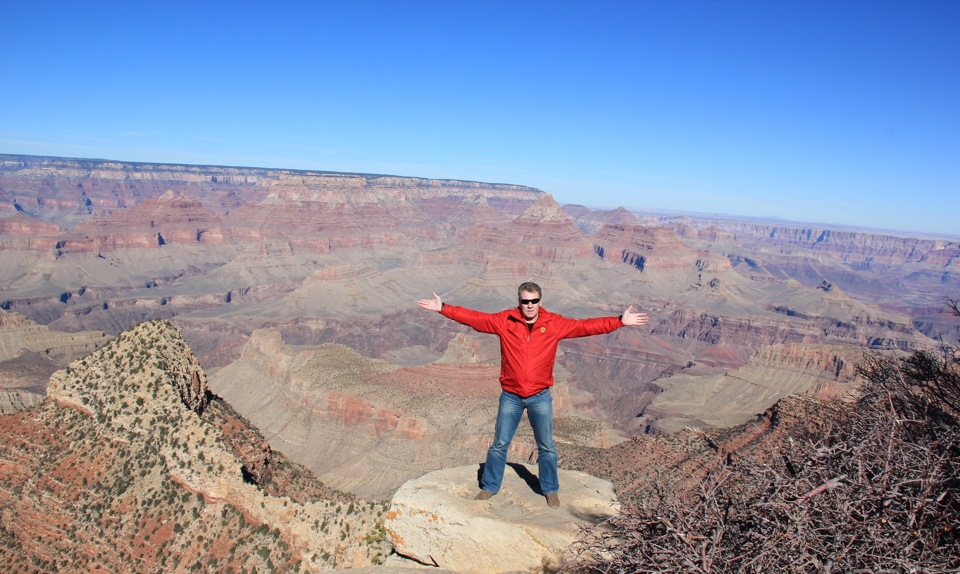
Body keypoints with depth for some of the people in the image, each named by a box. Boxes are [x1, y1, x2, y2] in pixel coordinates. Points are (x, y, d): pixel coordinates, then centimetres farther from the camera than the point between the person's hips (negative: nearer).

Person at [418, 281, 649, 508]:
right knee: (499, 444, 12)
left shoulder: (554, 324, -7)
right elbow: (474, 318, -7)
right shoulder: (504, 321, -7)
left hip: (540, 397, 0)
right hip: (510, 396, 0)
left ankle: (551, 489, 32)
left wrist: (620, 321, -15)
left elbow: (586, 326, -9)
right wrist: (443, 308, -11)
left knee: (546, 446, 13)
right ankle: (490, 486, 31)